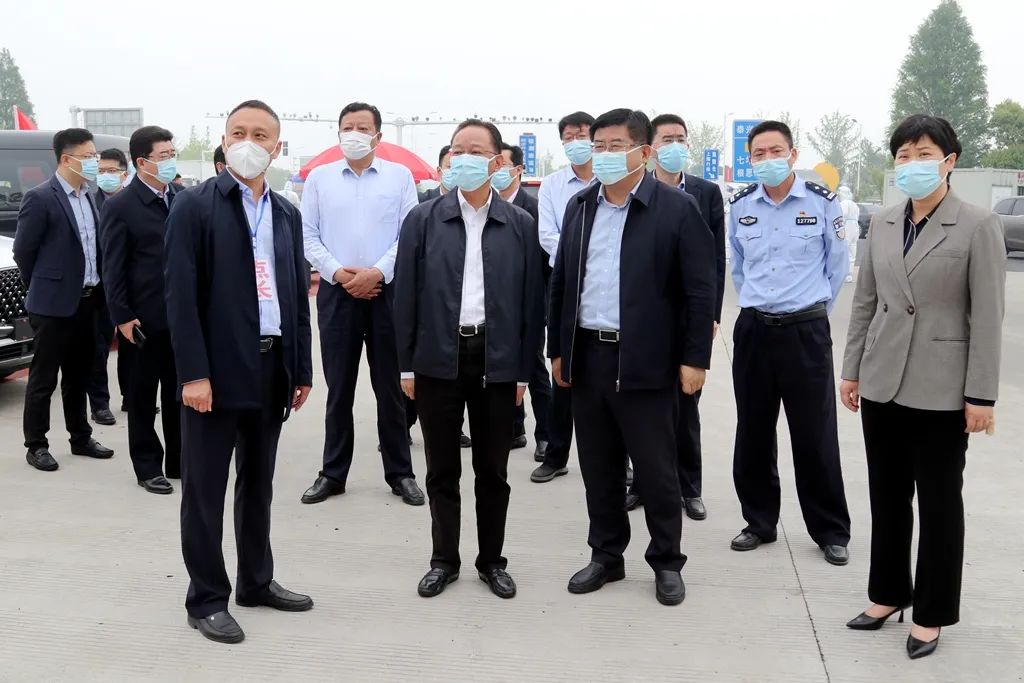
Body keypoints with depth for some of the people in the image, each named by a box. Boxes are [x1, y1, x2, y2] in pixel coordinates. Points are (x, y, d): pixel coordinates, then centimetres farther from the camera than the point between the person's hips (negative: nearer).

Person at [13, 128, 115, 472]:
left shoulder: (89, 196, 9)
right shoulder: (39, 198, -12)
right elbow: (22, 251, -8)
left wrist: (95, 289, 11)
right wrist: (42, 289, 1)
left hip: (86, 301, 7)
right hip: (54, 304, -7)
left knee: (79, 376, 16)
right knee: (43, 378, 4)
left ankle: (81, 438, 27)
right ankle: (36, 446, 14)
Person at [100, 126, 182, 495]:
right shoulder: (120, 207, -7)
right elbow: (113, 268, -8)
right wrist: (122, 317, -12)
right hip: (145, 318, -4)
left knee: (179, 393, 13)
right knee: (143, 396, 8)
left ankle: (178, 461, 25)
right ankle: (148, 467, 18)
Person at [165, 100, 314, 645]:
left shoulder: (287, 214, 13)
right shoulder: (194, 206, -5)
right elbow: (180, 294, -11)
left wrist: (302, 369, 11)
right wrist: (193, 373, -17)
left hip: (272, 368, 6)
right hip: (217, 369, -5)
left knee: (259, 483, 16)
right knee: (205, 489, 4)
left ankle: (257, 581, 30)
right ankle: (207, 599, 16)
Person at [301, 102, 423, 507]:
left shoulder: (399, 176, 4)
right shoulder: (319, 178, 8)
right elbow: (308, 235, 4)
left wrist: (377, 272, -13)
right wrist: (338, 272, -10)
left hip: (387, 291, -1)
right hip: (336, 292, 1)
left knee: (391, 387, 5)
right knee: (339, 389, 8)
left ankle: (400, 473, 15)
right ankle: (333, 473, 18)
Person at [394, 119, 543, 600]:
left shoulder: (521, 224, 3)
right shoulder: (423, 219, 2)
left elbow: (531, 300, 3)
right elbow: (406, 294, 2)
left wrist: (523, 370, 0)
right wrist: (406, 364, -1)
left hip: (497, 360, 0)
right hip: (438, 358, 0)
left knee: (492, 470, 10)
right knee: (442, 469, 10)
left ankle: (492, 560, 25)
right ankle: (444, 559, 25)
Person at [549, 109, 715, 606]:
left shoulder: (676, 208, -6)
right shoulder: (579, 206, 9)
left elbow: (700, 289, -7)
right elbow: (561, 281, 12)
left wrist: (695, 358, -10)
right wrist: (558, 349, 10)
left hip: (644, 360, -5)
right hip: (586, 356, 5)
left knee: (656, 469, 6)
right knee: (598, 467, 13)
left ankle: (667, 562, 23)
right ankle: (606, 555, 28)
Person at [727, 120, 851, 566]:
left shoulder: (822, 202, -6)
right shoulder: (740, 206, 4)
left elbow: (836, 264, 5)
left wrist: (814, 307, 9)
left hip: (806, 331, -3)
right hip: (753, 330, 3)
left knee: (816, 436, 2)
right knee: (753, 433, 10)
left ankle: (831, 531, 17)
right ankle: (759, 522, 25)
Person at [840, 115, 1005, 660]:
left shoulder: (978, 226, -7)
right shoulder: (882, 224, 7)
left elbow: (988, 316, -9)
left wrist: (981, 395, -12)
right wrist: (851, 370, 9)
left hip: (941, 388, -4)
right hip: (882, 383, 5)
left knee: (939, 501, 8)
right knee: (886, 496, 14)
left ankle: (931, 614, 22)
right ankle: (888, 593, 30)